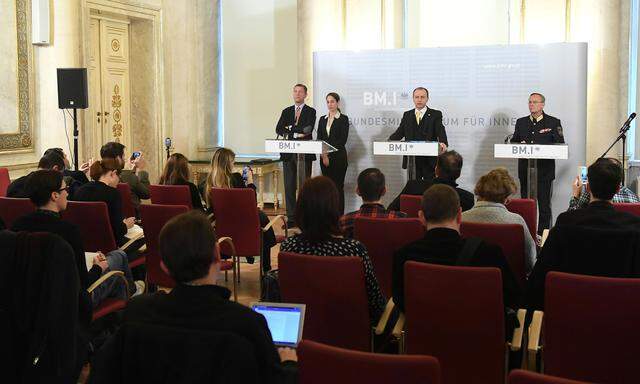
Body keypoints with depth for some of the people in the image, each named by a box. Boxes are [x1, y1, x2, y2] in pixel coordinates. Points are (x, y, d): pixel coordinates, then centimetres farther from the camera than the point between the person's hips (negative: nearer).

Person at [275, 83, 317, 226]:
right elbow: (278, 129, 3)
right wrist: (296, 134, -11)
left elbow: (308, 129, -12)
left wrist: (290, 130, -7)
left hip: (304, 153, -3)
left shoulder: (311, 112, 4)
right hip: (288, 154, 4)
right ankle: (291, 217, 8)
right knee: (289, 186, 4)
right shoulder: (286, 111, 15)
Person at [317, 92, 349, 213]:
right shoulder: (322, 119, 14)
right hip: (324, 157, 5)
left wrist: (329, 153, -11)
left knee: (338, 186, -4)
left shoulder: (343, 119, -1)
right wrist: (323, 154, -7)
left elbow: (343, 140, -9)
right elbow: (319, 139, 9)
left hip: (338, 157, -5)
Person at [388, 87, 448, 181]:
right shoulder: (407, 115, 12)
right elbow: (399, 132, 5)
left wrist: (443, 143, -33)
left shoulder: (435, 114, 2)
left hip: (429, 160, -3)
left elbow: (440, 131, -12)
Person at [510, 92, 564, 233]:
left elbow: (560, 145, 0)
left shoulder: (553, 123, 4)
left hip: (544, 170, -3)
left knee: (544, 204, -1)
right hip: (525, 169, 3)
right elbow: (513, 141, 15)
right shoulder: (521, 122, 15)